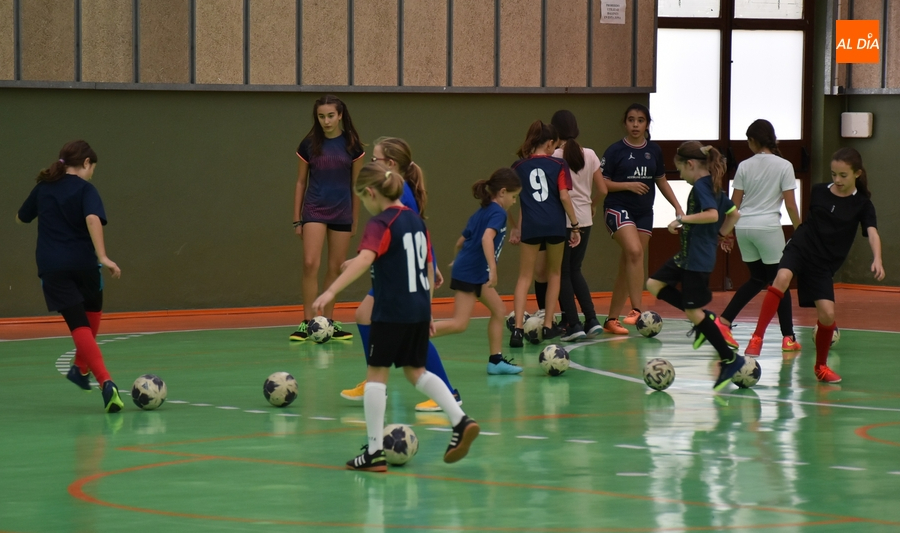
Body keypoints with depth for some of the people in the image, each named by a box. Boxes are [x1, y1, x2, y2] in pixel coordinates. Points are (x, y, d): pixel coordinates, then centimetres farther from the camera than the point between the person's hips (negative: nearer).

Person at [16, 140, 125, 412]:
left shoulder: (43, 188, 10)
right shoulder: (85, 189, -3)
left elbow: (21, 217, 24)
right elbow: (92, 218, -22)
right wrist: (103, 257, -28)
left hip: (52, 266, 2)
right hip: (83, 263, -2)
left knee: (79, 325, -4)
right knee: (92, 313, 29)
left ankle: (105, 380, -21)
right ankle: (82, 368, 34)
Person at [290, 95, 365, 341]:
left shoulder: (351, 145, 1)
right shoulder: (309, 144, 0)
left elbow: (356, 183, 8)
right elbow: (301, 182, 7)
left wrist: (355, 219, 8)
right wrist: (297, 219, 4)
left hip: (342, 213, 1)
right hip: (314, 210, -1)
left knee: (335, 268, 5)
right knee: (310, 264, -15)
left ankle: (329, 322, 15)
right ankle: (307, 323, -12)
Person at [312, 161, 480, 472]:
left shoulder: (381, 224, -12)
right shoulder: (415, 220, 12)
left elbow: (365, 259, -30)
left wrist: (331, 292, -38)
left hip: (391, 312, -7)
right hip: (419, 309, 7)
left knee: (377, 374, 1)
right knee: (415, 371, 20)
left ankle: (374, 452, 0)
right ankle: (461, 422, 7)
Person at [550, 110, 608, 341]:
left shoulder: (555, 156, -10)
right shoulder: (590, 155, 3)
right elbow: (602, 190, 5)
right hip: (584, 219, 5)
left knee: (563, 272, 7)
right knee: (575, 270, 18)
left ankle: (573, 324, 2)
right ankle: (591, 319, 9)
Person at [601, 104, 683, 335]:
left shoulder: (654, 151, 7)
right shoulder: (615, 151, -4)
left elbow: (661, 181, 18)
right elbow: (602, 184, -5)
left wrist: (677, 206, 10)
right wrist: (628, 185, -18)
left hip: (644, 213, 5)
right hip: (618, 209, -5)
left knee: (627, 267, 6)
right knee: (635, 251, -28)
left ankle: (612, 320, 14)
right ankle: (636, 310, -27)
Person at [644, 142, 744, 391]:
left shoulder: (701, 185, -16)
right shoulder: (714, 186, 12)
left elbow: (712, 214, -30)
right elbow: (734, 214, 20)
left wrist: (681, 219, -23)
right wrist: (720, 235, 21)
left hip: (697, 258, -10)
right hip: (688, 255, 10)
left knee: (693, 311, -5)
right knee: (654, 284, 14)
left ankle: (729, 359, -2)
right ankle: (703, 318, 12)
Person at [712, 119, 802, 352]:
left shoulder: (745, 166, 3)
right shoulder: (784, 166, -5)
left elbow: (734, 203, 5)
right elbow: (790, 204, -6)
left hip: (743, 227, 4)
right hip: (768, 227, -4)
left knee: (757, 279, 19)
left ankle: (724, 320, 7)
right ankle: (788, 338, 2)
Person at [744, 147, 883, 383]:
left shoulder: (862, 204, -4)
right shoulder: (819, 191, 2)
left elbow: (872, 233, -18)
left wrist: (877, 260, -35)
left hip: (823, 265, 0)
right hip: (800, 249, 0)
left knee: (827, 314, -9)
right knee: (782, 278, -33)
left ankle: (821, 365, 19)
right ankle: (757, 338, -31)